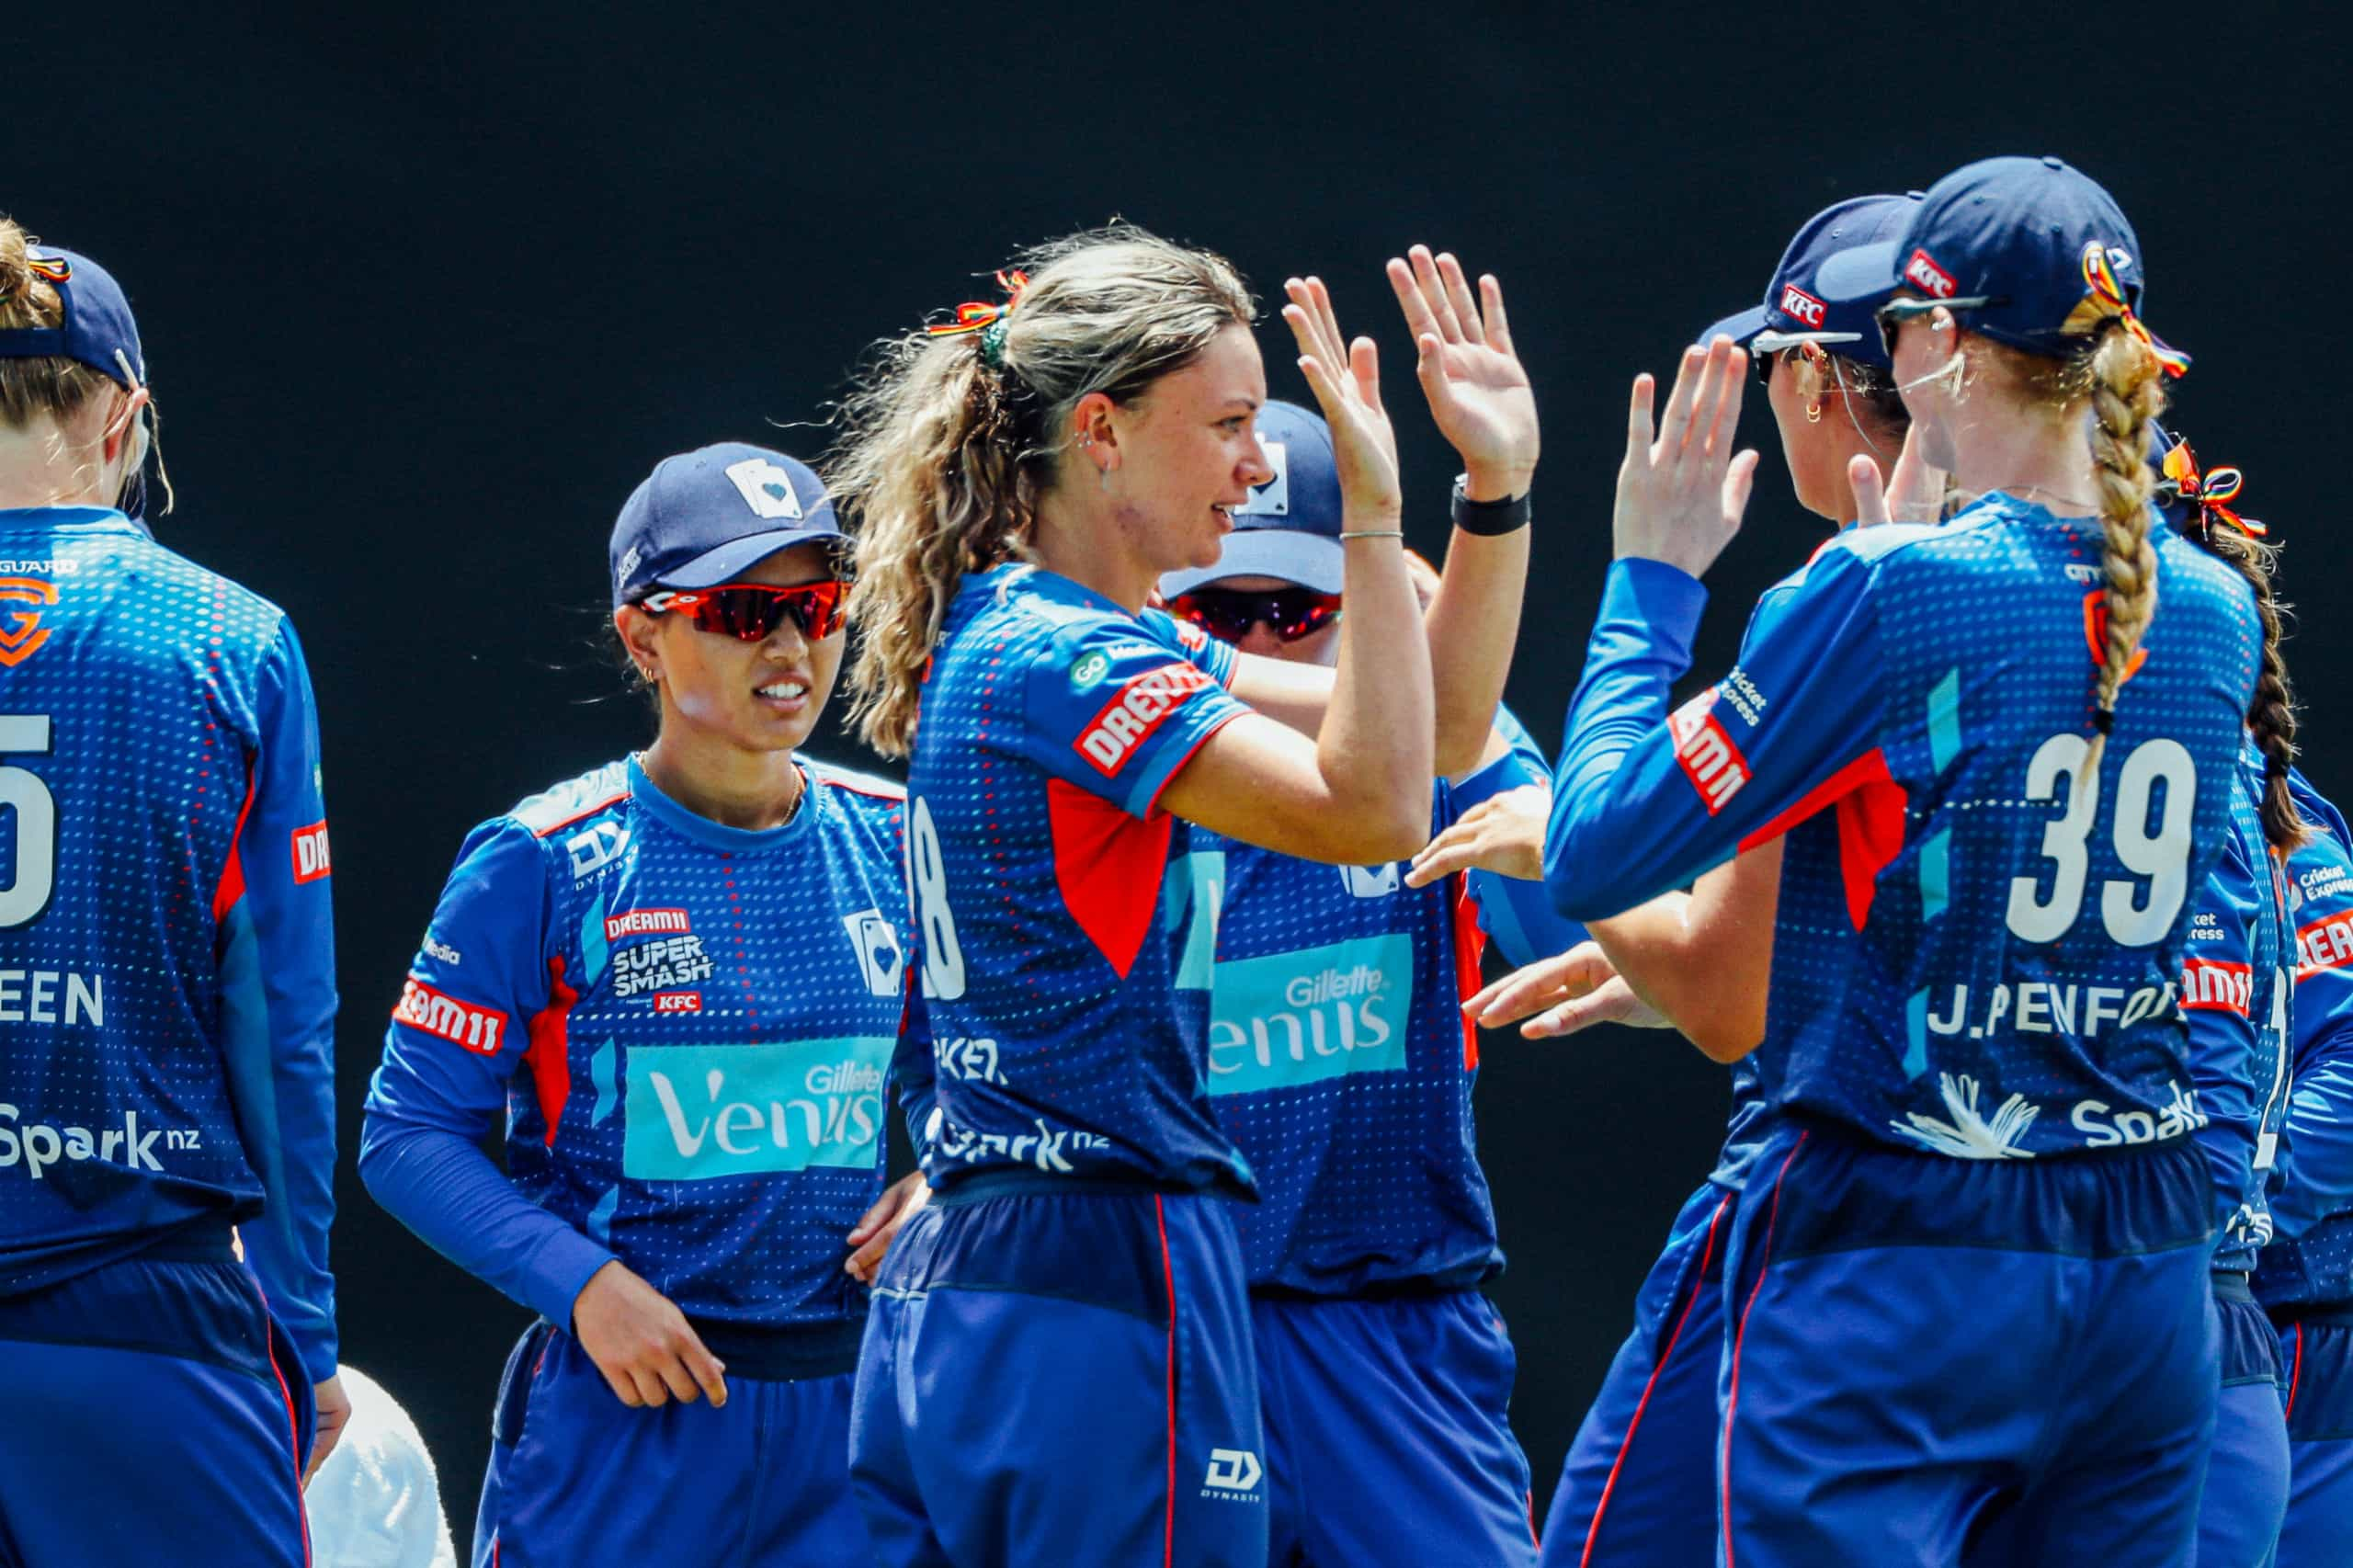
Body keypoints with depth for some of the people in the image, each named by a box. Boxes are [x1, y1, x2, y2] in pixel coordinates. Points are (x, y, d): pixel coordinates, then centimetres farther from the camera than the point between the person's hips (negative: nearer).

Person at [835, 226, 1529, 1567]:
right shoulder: (1058, 661, -13)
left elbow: (1444, 731, 18)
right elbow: (1374, 810, -21)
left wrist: (1500, 483, 8)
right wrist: (1374, 514, -19)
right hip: (1102, 1289, -10)